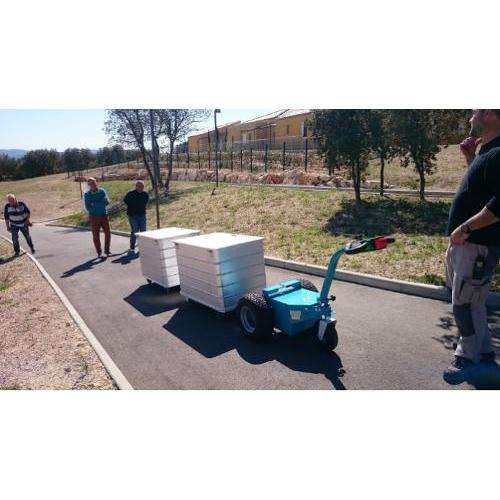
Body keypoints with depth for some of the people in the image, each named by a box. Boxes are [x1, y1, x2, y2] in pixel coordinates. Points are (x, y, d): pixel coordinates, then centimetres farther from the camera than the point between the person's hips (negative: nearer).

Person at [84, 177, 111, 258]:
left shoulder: (102, 191, 1)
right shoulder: (87, 194, -4)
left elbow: (107, 202, -8)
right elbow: (88, 208, -11)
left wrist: (94, 204, -17)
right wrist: (101, 203, -15)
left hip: (104, 216, 2)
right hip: (94, 217, -2)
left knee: (108, 233, 3)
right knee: (96, 236, 3)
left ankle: (107, 250, 19)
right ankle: (99, 253, 13)